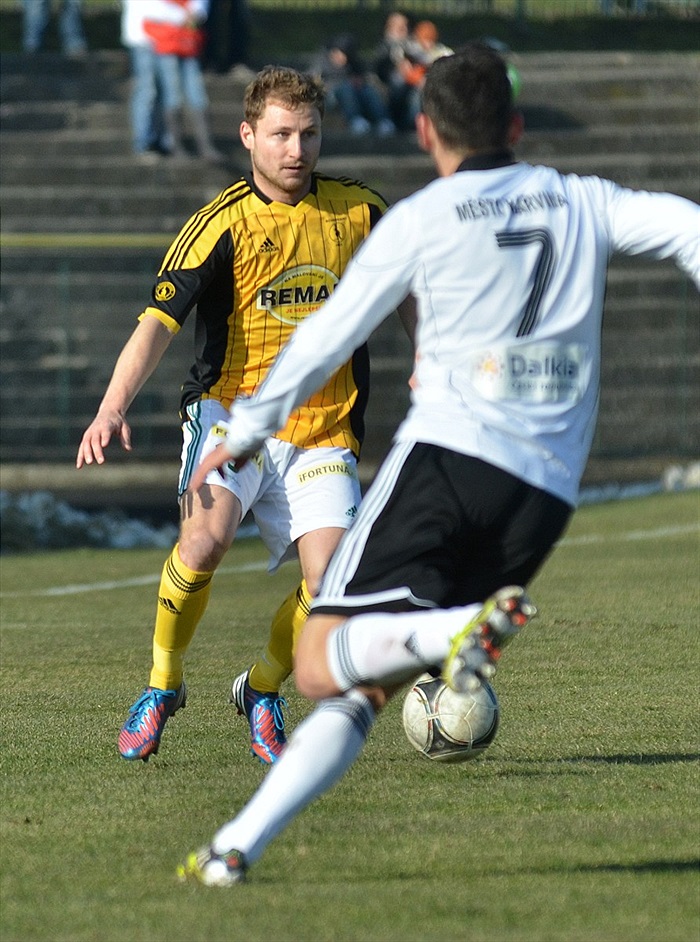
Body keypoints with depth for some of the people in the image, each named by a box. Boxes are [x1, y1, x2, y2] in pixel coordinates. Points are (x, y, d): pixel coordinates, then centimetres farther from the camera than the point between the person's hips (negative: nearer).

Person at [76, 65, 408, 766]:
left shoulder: (358, 209, 2)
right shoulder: (223, 223, -9)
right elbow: (158, 322, -15)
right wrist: (113, 407, -29)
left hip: (323, 429, 3)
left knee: (331, 585, -14)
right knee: (205, 538, -28)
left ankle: (264, 692, 16)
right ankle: (161, 687, -4)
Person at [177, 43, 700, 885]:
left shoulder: (420, 220, 7)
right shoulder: (580, 204, 16)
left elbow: (327, 336, 11)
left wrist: (243, 433, 22)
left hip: (446, 458, -4)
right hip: (546, 497, 4)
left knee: (321, 666, -6)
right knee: (360, 690, 8)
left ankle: (459, 628, -34)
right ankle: (239, 846, -6)